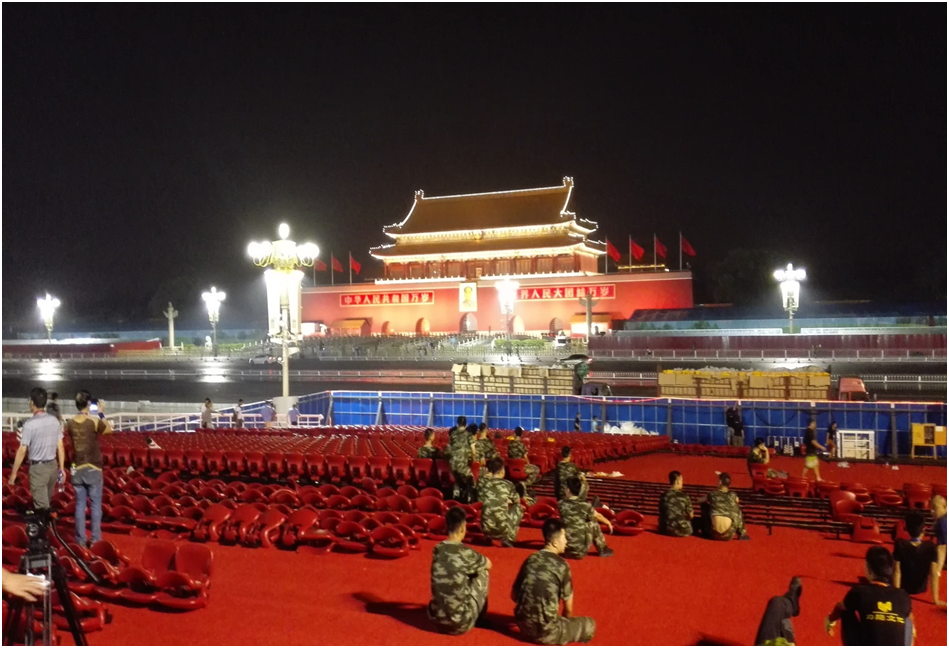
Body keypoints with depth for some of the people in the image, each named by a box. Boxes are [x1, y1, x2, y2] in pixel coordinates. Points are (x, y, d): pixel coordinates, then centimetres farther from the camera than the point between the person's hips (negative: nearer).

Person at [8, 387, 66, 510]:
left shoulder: (30, 424, -17)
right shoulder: (55, 421, 0)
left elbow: (22, 451, -14)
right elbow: (60, 446, 3)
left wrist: (14, 473, -4)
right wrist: (62, 468, 11)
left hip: (38, 468, -5)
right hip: (53, 465, 5)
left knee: (42, 507, 1)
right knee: (46, 502, 23)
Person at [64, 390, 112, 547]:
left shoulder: (70, 423, 0)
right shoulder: (94, 421, -12)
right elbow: (110, 430, 5)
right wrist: (101, 414, 13)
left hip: (77, 468, 4)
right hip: (93, 468, -4)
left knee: (80, 504, 8)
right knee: (95, 504, 4)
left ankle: (81, 539, 10)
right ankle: (95, 538, 5)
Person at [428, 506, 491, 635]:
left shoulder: (437, 550, 1)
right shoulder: (466, 553, -13)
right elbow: (489, 565, 9)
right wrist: (480, 562, 29)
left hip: (436, 619, 5)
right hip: (461, 623, -5)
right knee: (482, 572, 12)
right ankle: (479, 619, 26)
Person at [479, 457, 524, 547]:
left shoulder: (482, 483, 1)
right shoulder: (508, 484, -1)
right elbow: (517, 501, 19)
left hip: (486, 529, 3)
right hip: (503, 529, -3)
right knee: (518, 507, 22)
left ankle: (489, 538, 24)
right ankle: (508, 539, 15)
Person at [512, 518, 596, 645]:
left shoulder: (530, 559, 5)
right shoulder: (561, 565, -10)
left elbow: (514, 595, 12)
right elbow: (568, 608, 0)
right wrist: (565, 621, 20)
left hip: (523, 625, 8)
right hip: (546, 631, -7)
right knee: (589, 625, 10)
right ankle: (551, 637, 0)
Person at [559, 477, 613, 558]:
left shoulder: (561, 504, -2)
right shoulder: (585, 505, -7)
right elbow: (598, 516, 14)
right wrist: (609, 523, 34)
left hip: (565, 550, 3)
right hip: (581, 551, -3)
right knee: (593, 523, 18)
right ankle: (603, 550, 31)